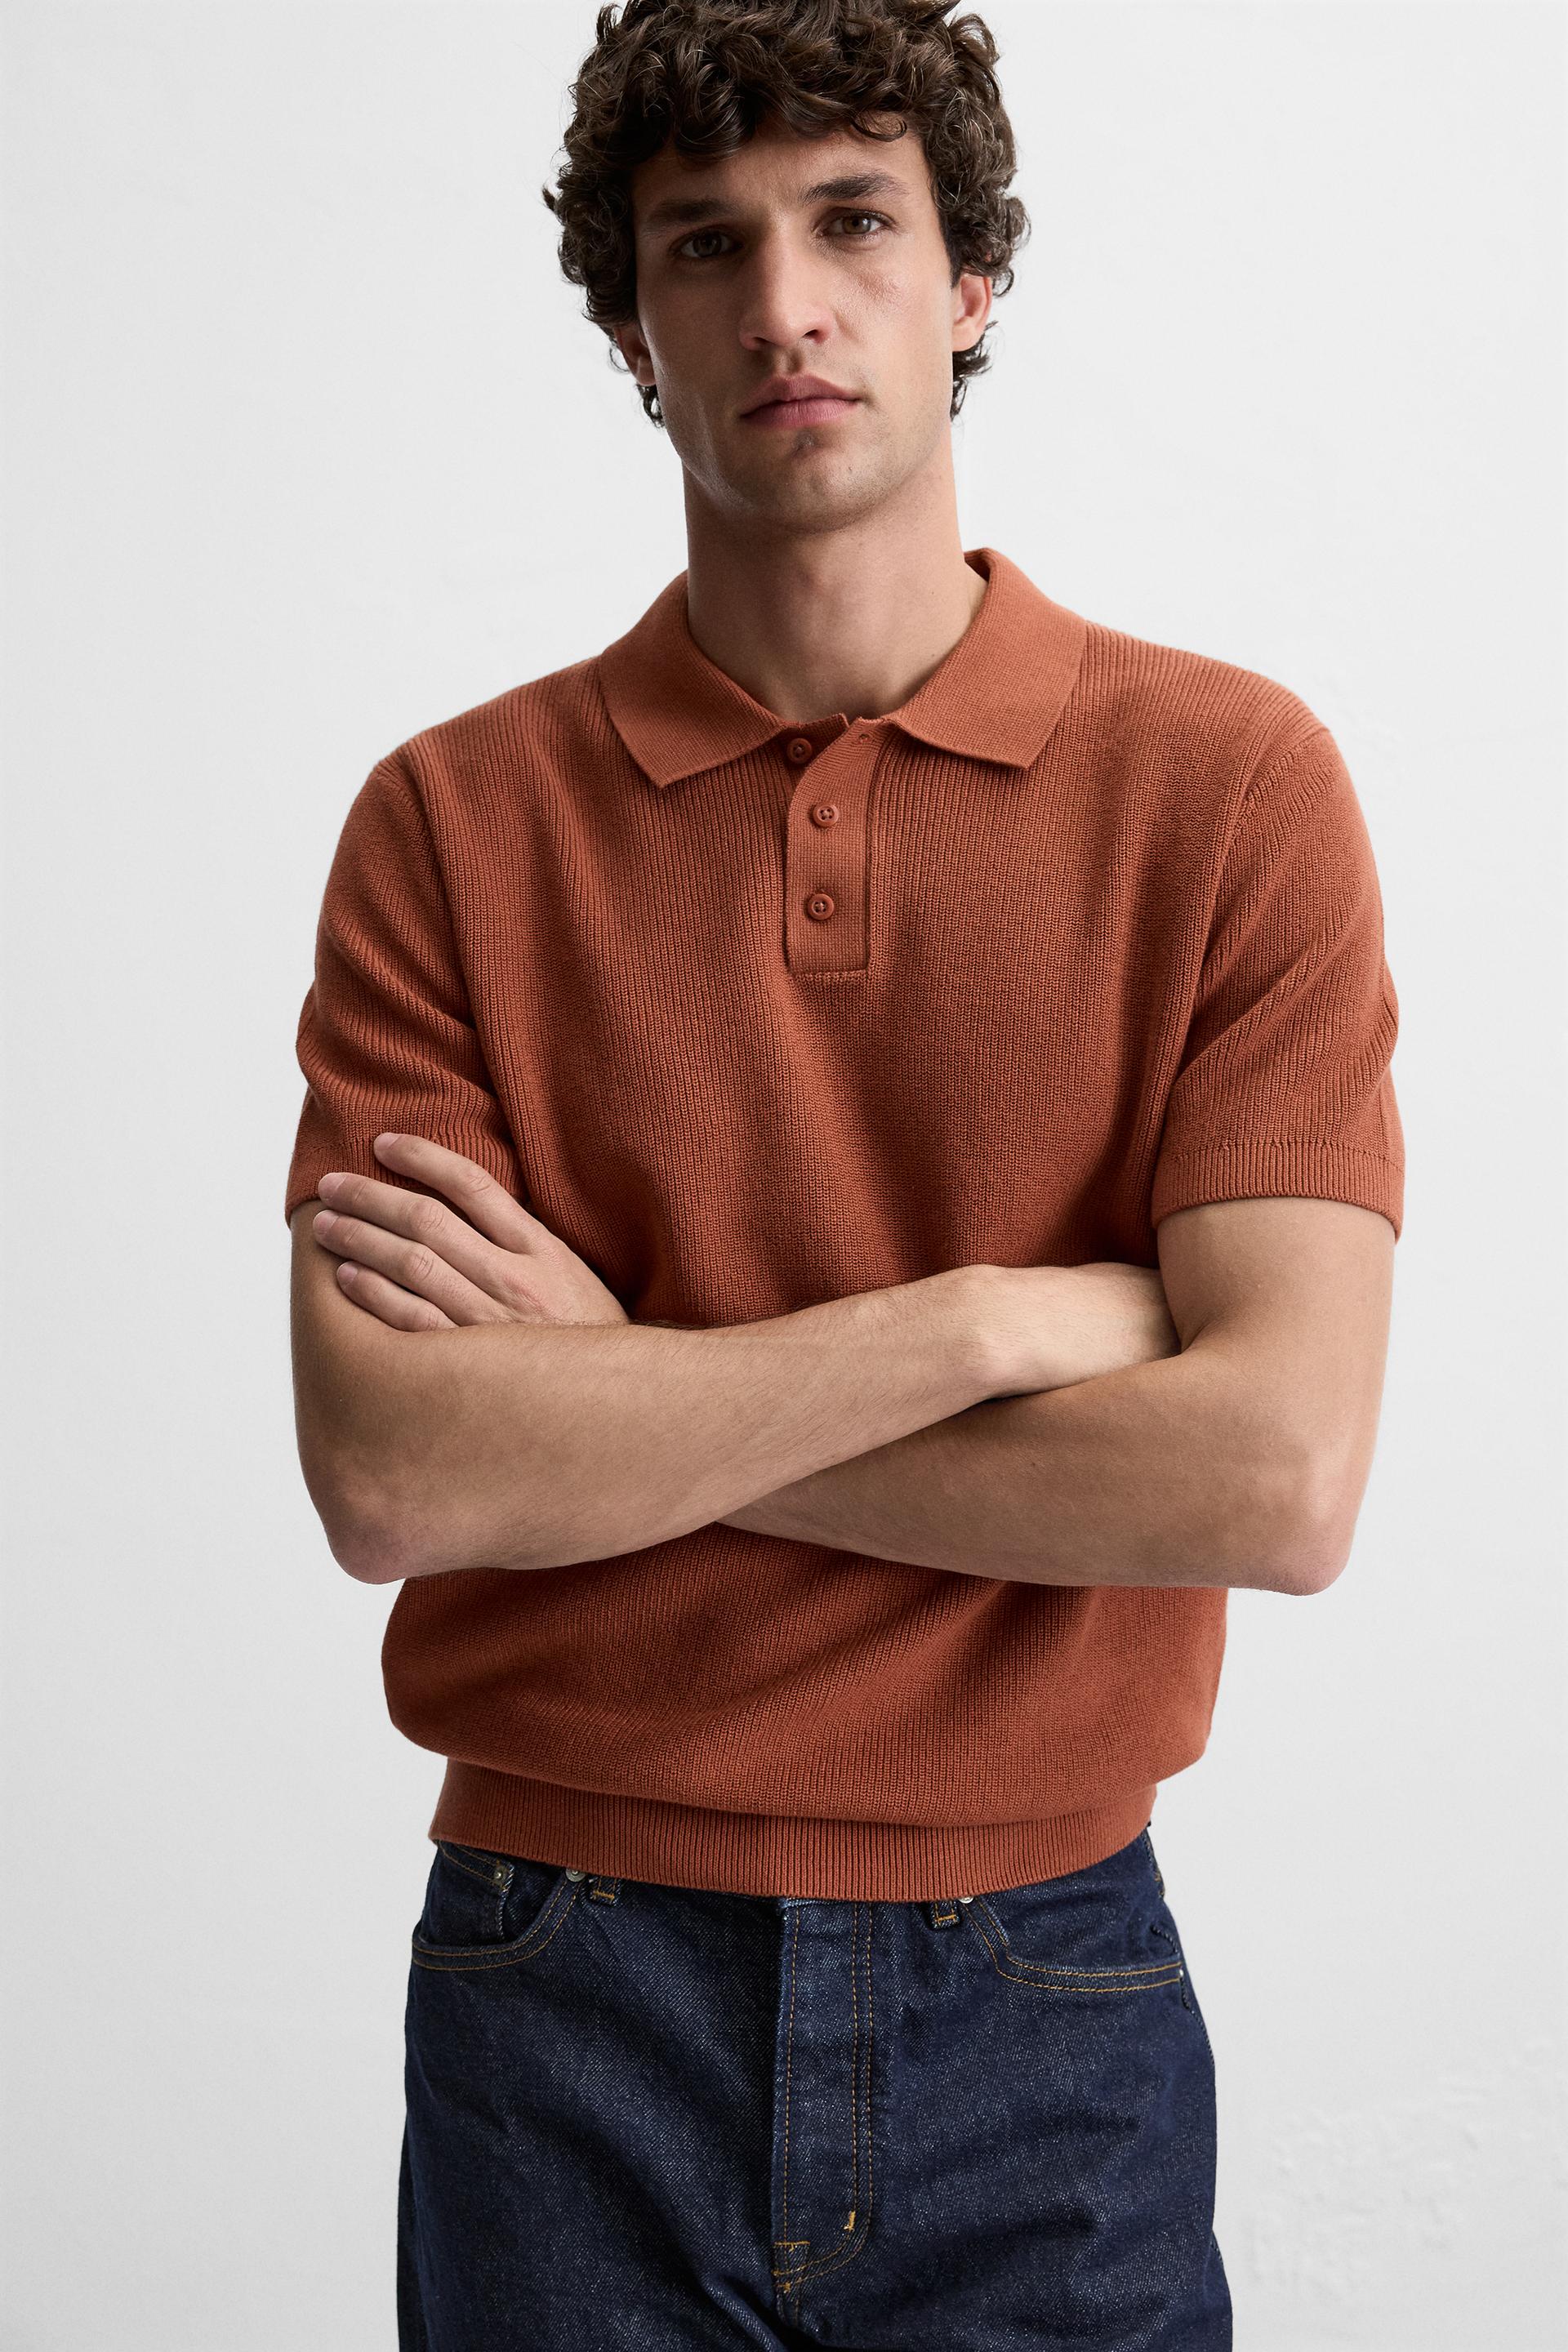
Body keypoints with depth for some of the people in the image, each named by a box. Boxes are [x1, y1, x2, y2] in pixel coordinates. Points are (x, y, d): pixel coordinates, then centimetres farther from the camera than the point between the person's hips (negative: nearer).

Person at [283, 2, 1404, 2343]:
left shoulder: (1232, 780, -6)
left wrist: (618, 1398, -13)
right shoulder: (456, 822, -3)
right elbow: (387, 1473, -14)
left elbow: (1277, 1477, -15)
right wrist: (986, 1318, -17)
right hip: (567, 1998, 1)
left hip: (1046, 2000, 0)